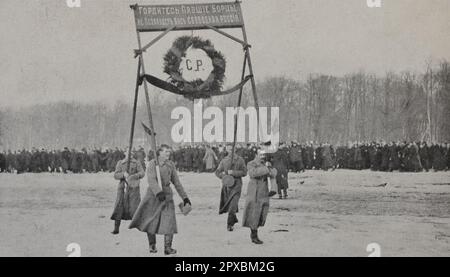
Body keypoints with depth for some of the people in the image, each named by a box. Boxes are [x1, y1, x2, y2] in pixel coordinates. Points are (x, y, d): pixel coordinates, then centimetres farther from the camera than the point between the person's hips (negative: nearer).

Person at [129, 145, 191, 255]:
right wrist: (159, 193, -37)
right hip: (153, 195, -2)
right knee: (151, 222, 6)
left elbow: (176, 182, 9)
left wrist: (185, 197, 7)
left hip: (166, 196, 2)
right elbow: (151, 180, -21)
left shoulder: (171, 165, 3)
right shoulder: (152, 164, -8)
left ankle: (168, 247, -5)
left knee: (169, 221, -9)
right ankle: (152, 245, 25)